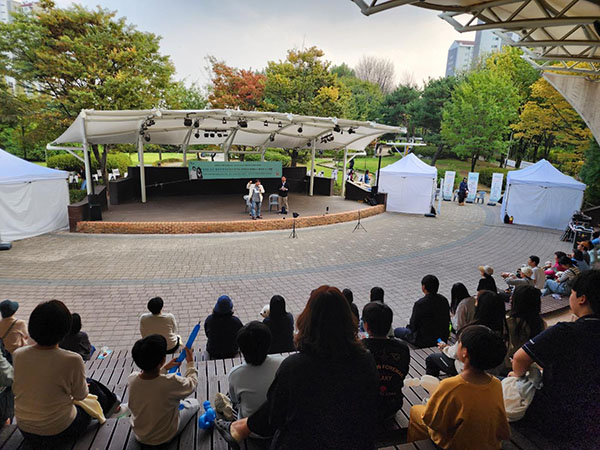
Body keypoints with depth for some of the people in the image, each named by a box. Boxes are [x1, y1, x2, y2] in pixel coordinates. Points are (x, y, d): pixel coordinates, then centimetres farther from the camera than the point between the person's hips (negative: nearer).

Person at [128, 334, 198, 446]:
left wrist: (165, 368, 10)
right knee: (194, 402, 16)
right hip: (164, 437, -5)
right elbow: (192, 383, -13)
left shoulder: (132, 378, -22)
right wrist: (190, 362, -1)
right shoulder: (171, 382, -35)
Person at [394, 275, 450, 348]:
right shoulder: (444, 300, -6)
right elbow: (448, 319, 7)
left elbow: (413, 326, -16)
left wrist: (408, 327, 9)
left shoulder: (419, 304, -25)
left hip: (425, 341, -6)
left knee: (397, 331, 13)